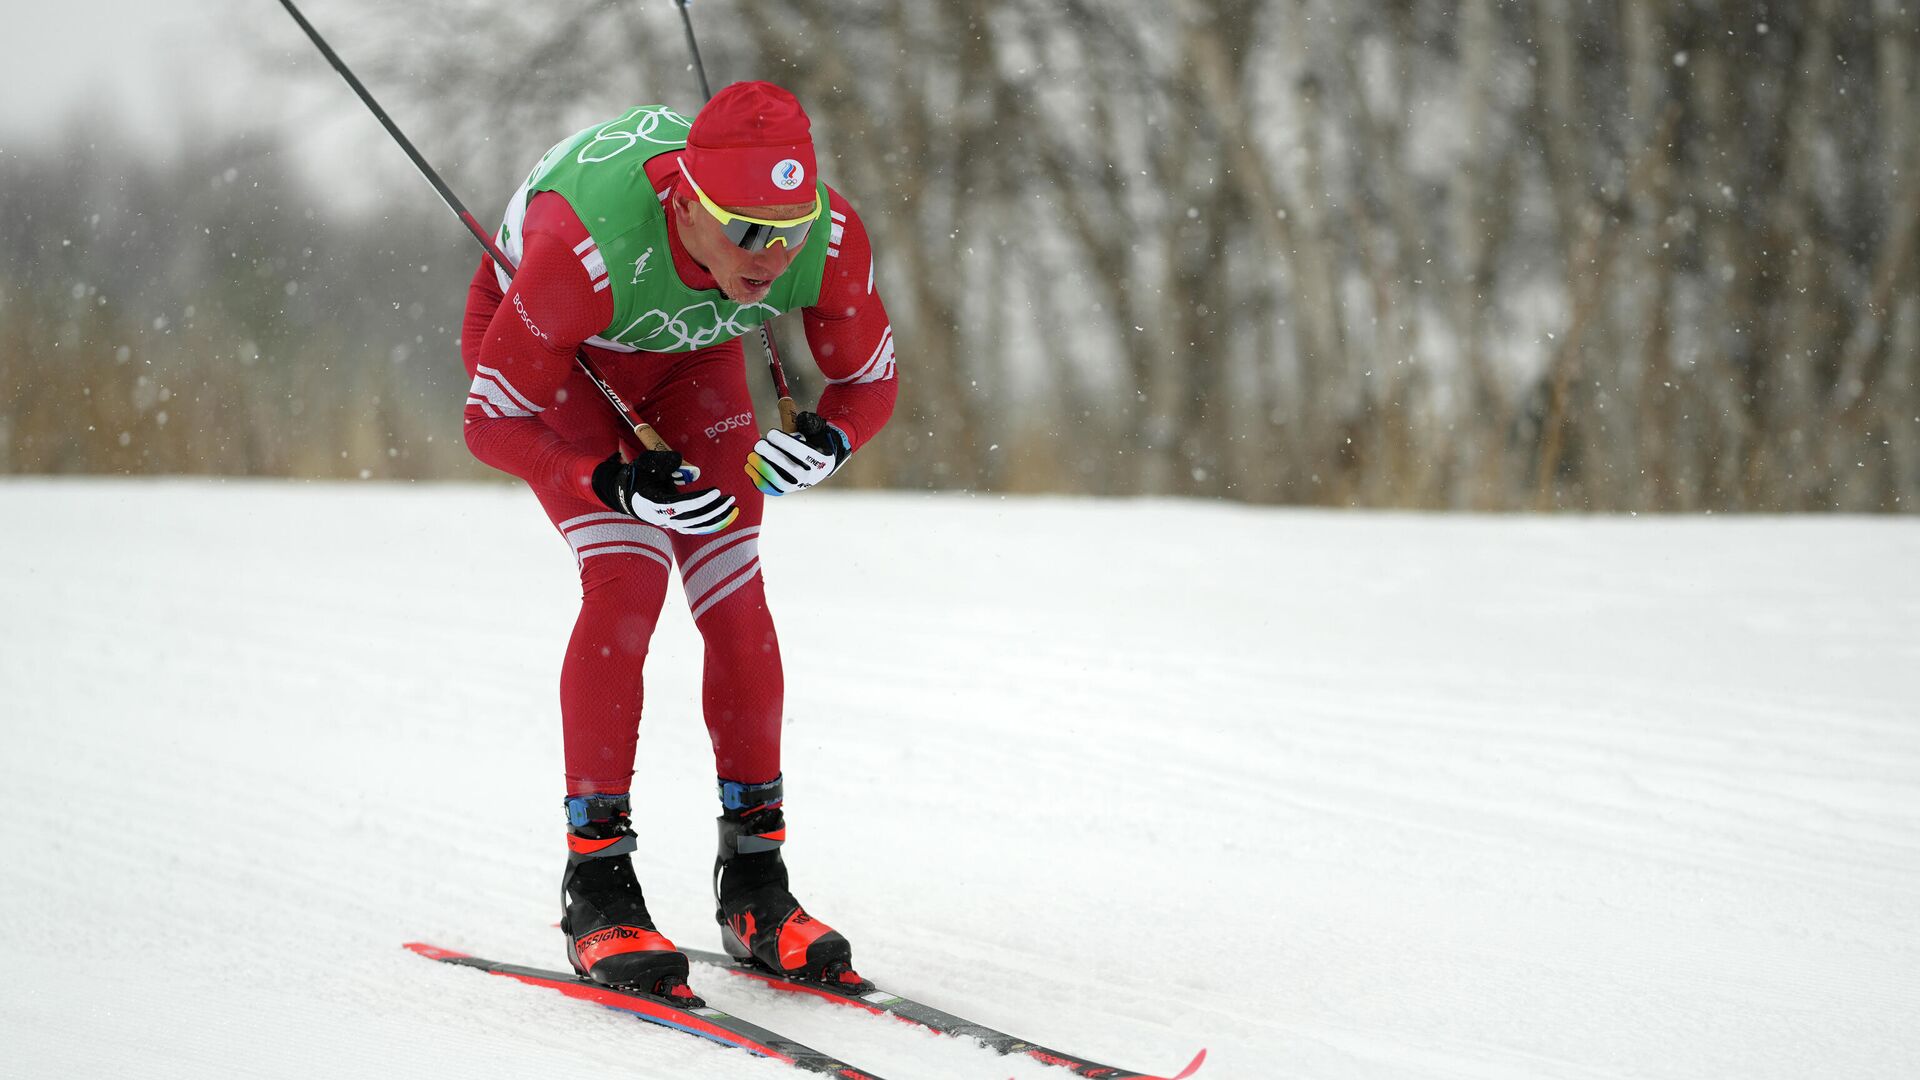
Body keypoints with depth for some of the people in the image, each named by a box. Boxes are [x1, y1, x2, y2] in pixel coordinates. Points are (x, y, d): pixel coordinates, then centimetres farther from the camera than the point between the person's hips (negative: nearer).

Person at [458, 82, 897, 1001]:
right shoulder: (585, 248, -44)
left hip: (689, 354, 4)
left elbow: (869, 381, -13)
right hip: (544, 351, -4)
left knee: (735, 596, -8)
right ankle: (596, 885, -13)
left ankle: (753, 886, 3)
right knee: (628, 576, -21)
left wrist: (826, 441, -35)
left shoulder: (831, 241, -33)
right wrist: (617, 484, -44)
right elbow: (493, 423, -30)